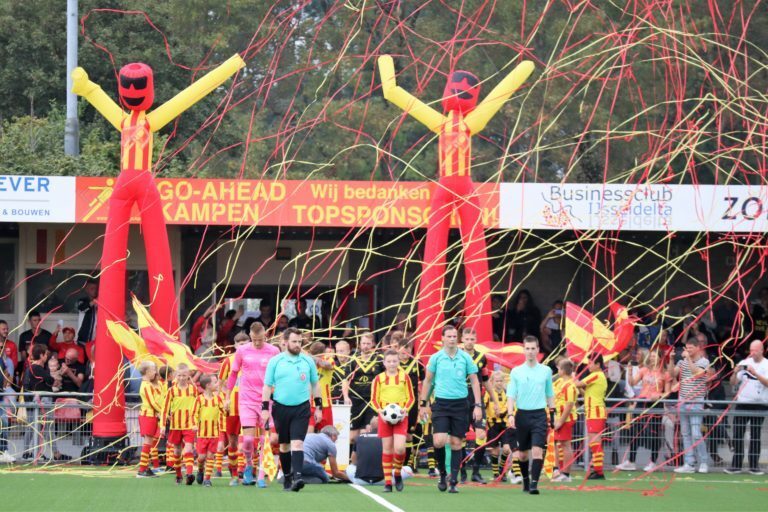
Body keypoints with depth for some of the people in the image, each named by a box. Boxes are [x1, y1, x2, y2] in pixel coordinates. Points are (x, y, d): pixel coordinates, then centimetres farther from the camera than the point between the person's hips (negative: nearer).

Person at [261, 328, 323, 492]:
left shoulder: (308, 361, 5)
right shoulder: (275, 361, 2)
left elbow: (314, 385, 13)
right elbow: (267, 386, 5)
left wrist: (318, 407, 10)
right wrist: (265, 408, -2)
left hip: (301, 408, -1)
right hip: (281, 408, 1)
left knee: (297, 442, -14)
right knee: (284, 445, 9)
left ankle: (297, 477, -24)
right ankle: (287, 477, 21)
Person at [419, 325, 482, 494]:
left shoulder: (465, 358, 2)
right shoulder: (436, 358, 2)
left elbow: (474, 381, 6)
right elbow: (428, 381, 11)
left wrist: (478, 405, -1)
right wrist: (423, 404, 9)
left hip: (460, 403, 1)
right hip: (441, 404, -1)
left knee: (456, 443, 2)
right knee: (439, 441, -14)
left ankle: (453, 481, 7)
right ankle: (442, 473, 10)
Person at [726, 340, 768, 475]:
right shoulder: (744, 363, 6)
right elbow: (733, 382, 4)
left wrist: (755, 373, -26)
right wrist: (735, 373, -16)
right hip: (742, 403, 2)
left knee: (755, 435, 2)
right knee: (738, 434, -1)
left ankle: (754, 465, 6)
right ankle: (736, 465, 3)